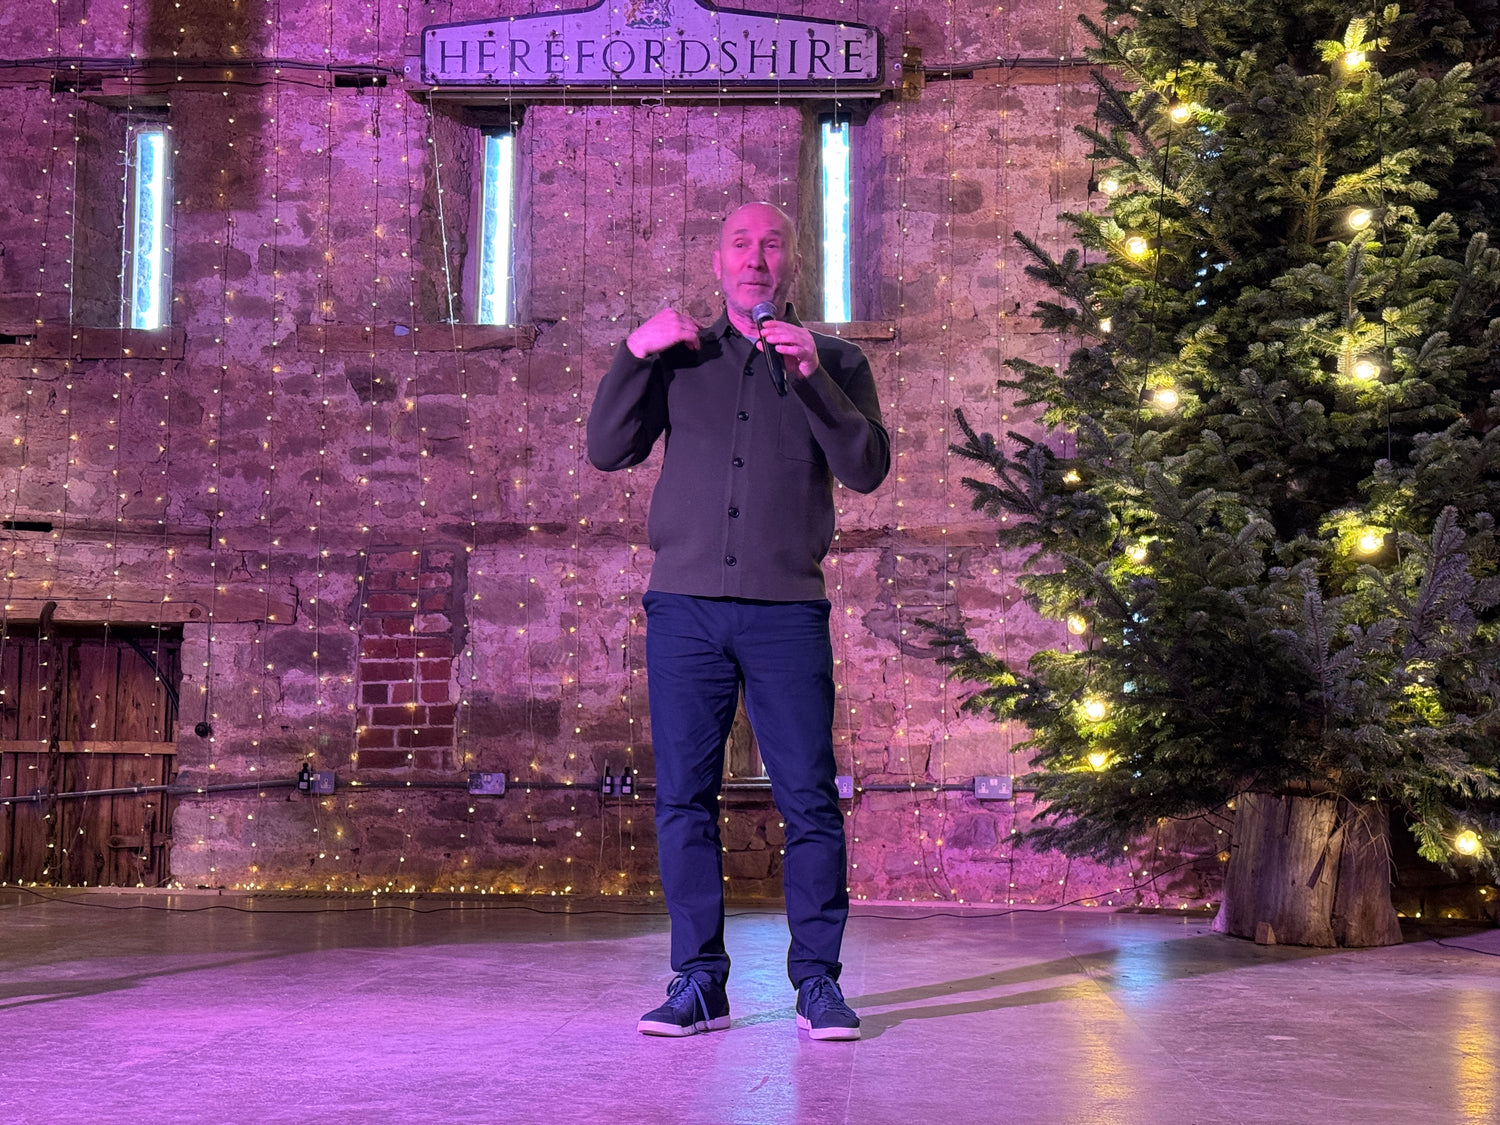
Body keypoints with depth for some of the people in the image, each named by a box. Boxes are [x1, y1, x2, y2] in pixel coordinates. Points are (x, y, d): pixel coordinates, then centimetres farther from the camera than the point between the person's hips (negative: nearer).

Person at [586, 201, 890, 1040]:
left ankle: (818, 980, 6)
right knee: (684, 799, 2)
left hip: (788, 609, -1)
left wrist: (812, 376, -11)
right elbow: (609, 451, 7)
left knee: (809, 799, -4)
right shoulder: (679, 358, 17)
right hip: (686, 604, 2)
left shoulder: (834, 361, 13)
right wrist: (633, 354, -4)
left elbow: (868, 470, -1)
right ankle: (699, 981, 10)